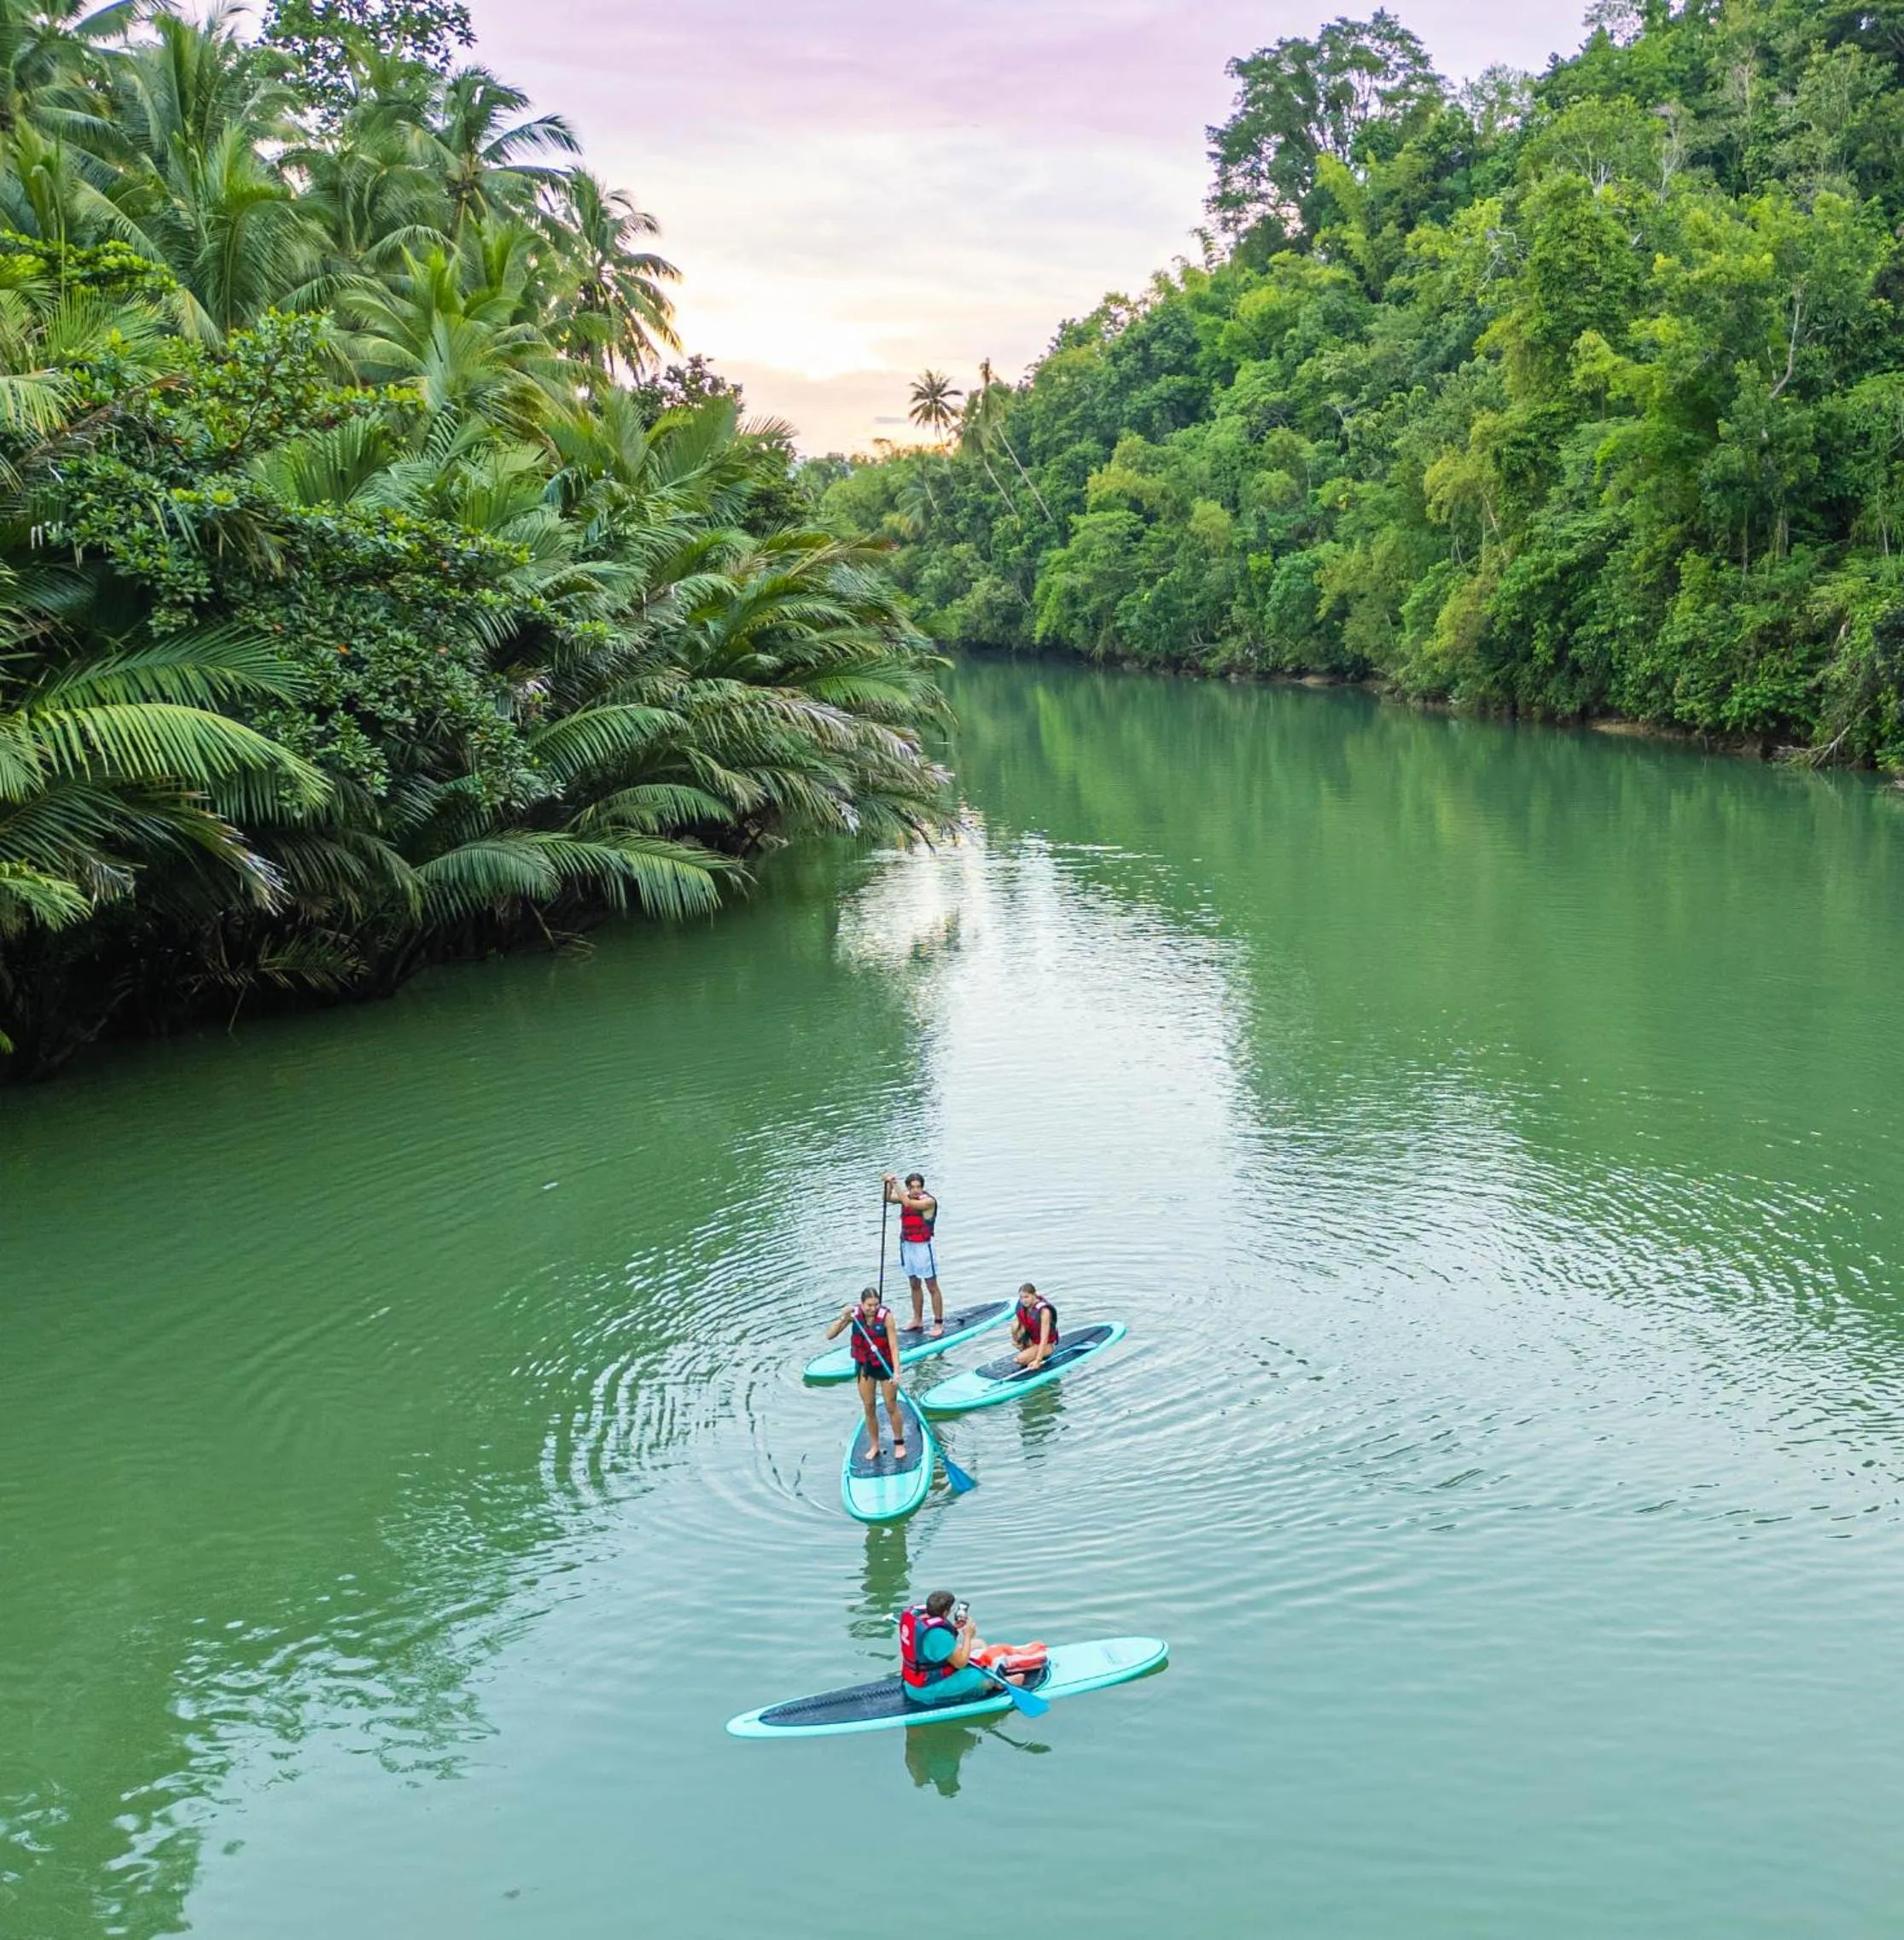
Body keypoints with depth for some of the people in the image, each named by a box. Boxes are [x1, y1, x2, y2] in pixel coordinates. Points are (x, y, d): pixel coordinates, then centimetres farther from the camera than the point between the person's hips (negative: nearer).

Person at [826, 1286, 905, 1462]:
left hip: (884, 1365, -3)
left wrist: (896, 1372, -30)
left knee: (891, 1407, 8)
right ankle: (874, 1446, 26)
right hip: (864, 1366, 3)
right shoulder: (854, 1314, -13)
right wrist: (843, 1319, -29)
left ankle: (899, 1444, 26)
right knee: (869, 1408, 11)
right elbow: (830, 1336, -13)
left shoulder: (885, 1315, -23)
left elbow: (894, 1346, -23)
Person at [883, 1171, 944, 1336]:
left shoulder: (929, 1201, -17)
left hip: (923, 1246, -7)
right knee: (915, 1286, 15)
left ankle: (939, 1323, 4)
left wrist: (895, 1184, -27)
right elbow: (888, 1199, -5)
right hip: (907, 1245, 7)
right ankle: (918, 1320, 25)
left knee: (932, 1287, 0)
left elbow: (908, 1203, -30)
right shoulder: (906, 1196, 4)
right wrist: (890, 1185, -21)